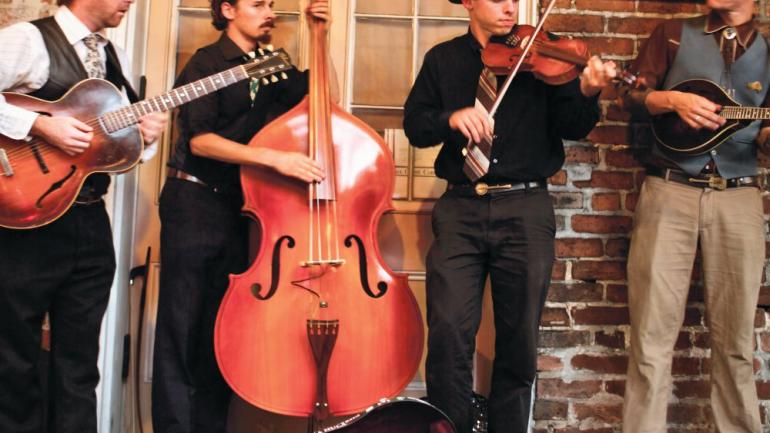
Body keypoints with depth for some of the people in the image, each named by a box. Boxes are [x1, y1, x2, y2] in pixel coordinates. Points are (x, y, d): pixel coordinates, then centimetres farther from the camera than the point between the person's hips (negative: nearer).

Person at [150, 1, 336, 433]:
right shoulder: (208, 63, -6)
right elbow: (199, 138, -18)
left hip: (237, 205, 6)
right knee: (182, 324, -5)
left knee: (222, 324, 9)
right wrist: (274, 157, -27)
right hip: (194, 202, -6)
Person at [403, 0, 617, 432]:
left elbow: (570, 126, -2)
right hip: (460, 208, 0)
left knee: (520, 339, 6)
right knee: (449, 334, -6)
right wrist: (452, 118, -17)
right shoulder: (443, 59, 12)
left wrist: (587, 92, -23)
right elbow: (415, 125, 4)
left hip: (526, 208, 0)